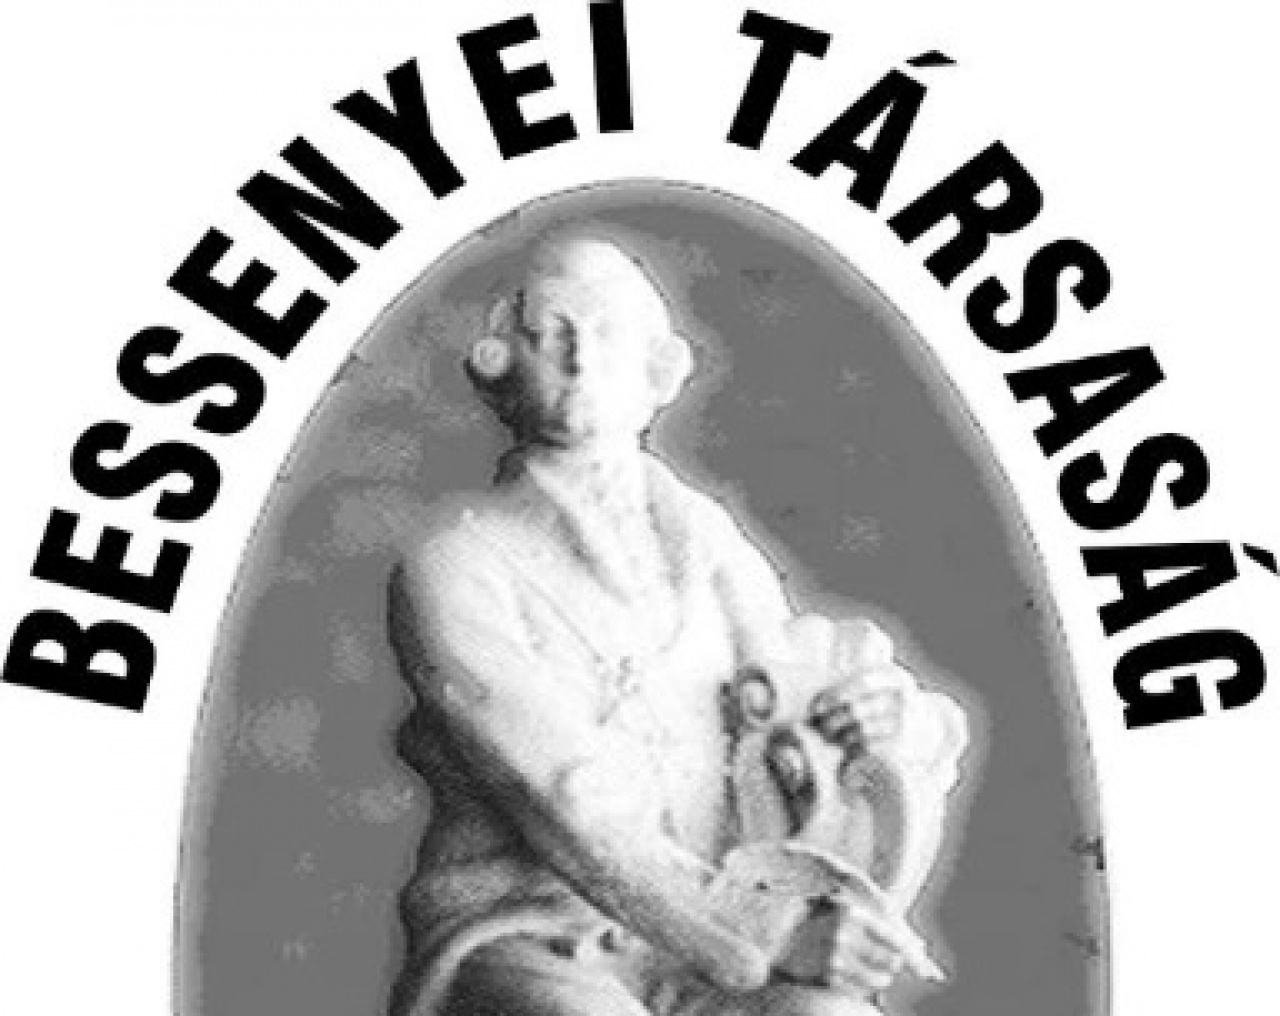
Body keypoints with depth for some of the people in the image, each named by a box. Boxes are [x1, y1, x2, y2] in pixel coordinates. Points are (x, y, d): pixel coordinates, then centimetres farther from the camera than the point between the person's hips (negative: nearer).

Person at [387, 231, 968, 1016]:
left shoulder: (701, 533, 9)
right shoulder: (453, 568, -5)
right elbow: (569, 811, -13)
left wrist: (895, 712, -14)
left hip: (700, 944, 4)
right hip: (522, 944, -3)